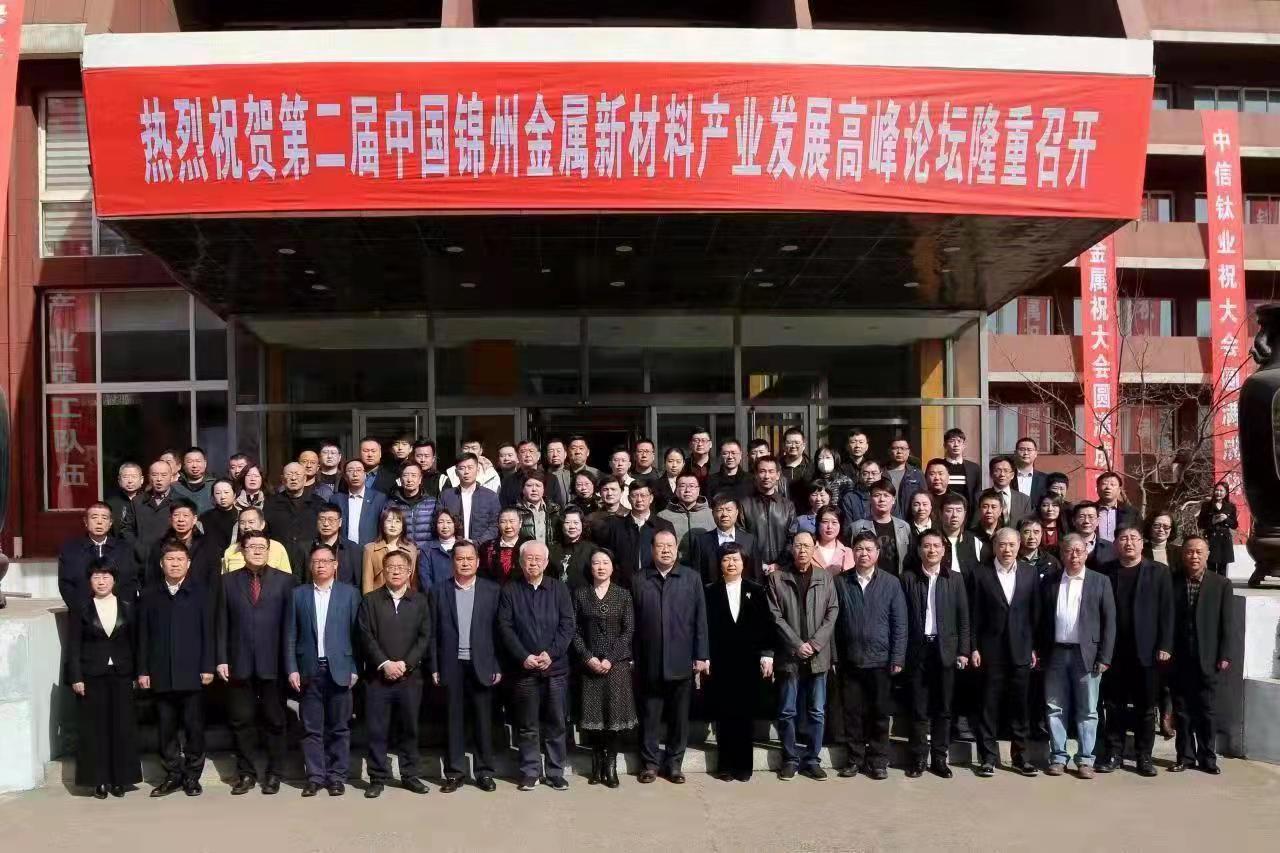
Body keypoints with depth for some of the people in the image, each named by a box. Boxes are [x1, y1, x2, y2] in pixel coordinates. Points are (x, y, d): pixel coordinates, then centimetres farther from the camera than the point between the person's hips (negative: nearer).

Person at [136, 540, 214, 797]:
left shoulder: (200, 593, 2)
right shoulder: (150, 595, 8)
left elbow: (208, 632, 0)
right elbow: (143, 635, 8)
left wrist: (207, 667, -5)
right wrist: (143, 670, 3)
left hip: (192, 673, -2)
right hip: (161, 674, 2)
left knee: (193, 725, 2)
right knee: (166, 726, 7)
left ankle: (192, 775, 13)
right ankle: (172, 774, 18)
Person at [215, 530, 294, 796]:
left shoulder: (284, 581, 3)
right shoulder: (228, 581, 8)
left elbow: (289, 624, 1)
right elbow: (222, 624, 6)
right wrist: (221, 659, -1)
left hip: (273, 663, -1)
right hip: (239, 663, 1)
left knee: (274, 721, 6)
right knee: (241, 721, 6)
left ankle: (274, 773, 16)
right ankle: (246, 773, 17)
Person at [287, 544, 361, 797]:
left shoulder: (350, 593, 4)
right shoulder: (298, 594, 7)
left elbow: (357, 633, 2)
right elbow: (290, 635, 6)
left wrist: (355, 669, -3)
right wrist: (292, 669, -2)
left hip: (339, 670, -1)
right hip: (309, 671, 1)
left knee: (339, 727, 4)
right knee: (311, 728, 4)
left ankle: (337, 777, 12)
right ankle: (315, 776, 13)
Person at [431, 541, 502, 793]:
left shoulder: (492, 590, 2)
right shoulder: (439, 591, 4)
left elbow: (499, 630, 2)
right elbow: (433, 632, 3)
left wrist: (499, 666, -2)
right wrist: (434, 667, -1)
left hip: (482, 665, 0)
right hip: (451, 666, 0)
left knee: (483, 720, 5)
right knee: (453, 720, 6)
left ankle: (485, 772, 16)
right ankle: (454, 772, 15)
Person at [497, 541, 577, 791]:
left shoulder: (560, 589, 5)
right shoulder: (509, 591, 3)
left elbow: (567, 626, 0)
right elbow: (505, 628, -3)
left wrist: (550, 653, -12)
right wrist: (524, 657, -12)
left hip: (555, 667, 1)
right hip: (523, 669, 0)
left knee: (556, 724, 5)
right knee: (527, 726, 6)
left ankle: (555, 773, 15)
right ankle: (530, 772, 16)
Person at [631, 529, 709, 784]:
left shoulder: (691, 578, 2)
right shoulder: (639, 580, 1)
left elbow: (700, 619, 1)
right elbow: (633, 622, 1)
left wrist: (701, 656, -3)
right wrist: (632, 658, -1)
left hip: (682, 662, 0)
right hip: (649, 663, 0)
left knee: (679, 716, 9)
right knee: (649, 716, 8)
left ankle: (674, 763, 21)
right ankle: (649, 763, 20)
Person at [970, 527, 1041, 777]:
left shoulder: (1030, 573, 4)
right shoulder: (981, 573, -2)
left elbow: (1035, 612, 5)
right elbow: (975, 614, -1)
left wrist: (1035, 647, 2)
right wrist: (974, 648, -5)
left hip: (1021, 649, 2)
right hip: (991, 650, -2)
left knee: (1019, 705, 8)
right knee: (989, 705, 4)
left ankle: (1020, 755, 19)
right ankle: (988, 757, 12)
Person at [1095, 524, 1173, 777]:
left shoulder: (1158, 572, 3)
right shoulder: (1105, 571, 4)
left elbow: (1166, 612, 0)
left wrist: (1164, 646, -7)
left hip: (1146, 651, -1)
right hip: (1113, 651, 1)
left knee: (1146, 707, 6)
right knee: (1113, 705, 5)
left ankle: (1144, 756, 16)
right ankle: (1114, 754, 14)